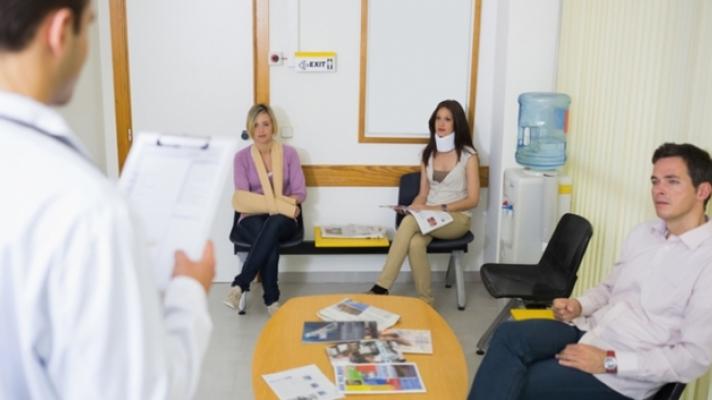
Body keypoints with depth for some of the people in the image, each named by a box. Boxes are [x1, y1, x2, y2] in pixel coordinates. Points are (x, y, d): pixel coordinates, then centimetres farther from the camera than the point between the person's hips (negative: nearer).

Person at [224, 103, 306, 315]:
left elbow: (300, 193, -3)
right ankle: (272, 301, -30)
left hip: (283, 220, 1)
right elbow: (242, 198, -9)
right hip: (252, 219, 0)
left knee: (274, 223, -38)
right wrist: (281, 204, -21)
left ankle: (240, 284, -37)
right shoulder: (242, 157, 1)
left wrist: (262, 201, -17)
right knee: (269, 241, -36)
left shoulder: (289, 153, 3)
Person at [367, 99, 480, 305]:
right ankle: (425, 301, -20)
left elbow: (472, 200, -8)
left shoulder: (468, 155, -4)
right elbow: (423, 194, 11)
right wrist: (413, 207, -12)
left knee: (410, 221, -34)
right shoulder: (429, 153, 11)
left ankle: (382, 287, -32)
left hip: (456, 218, -4)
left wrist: (439, 208, -19)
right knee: (415, 243, -34)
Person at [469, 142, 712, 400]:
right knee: (509, 336, -21)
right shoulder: (643, 233, 10)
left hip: (625, 372, -6)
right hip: (589, 330, 6)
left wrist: (609, 362, -19)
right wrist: (579, 306, 0)